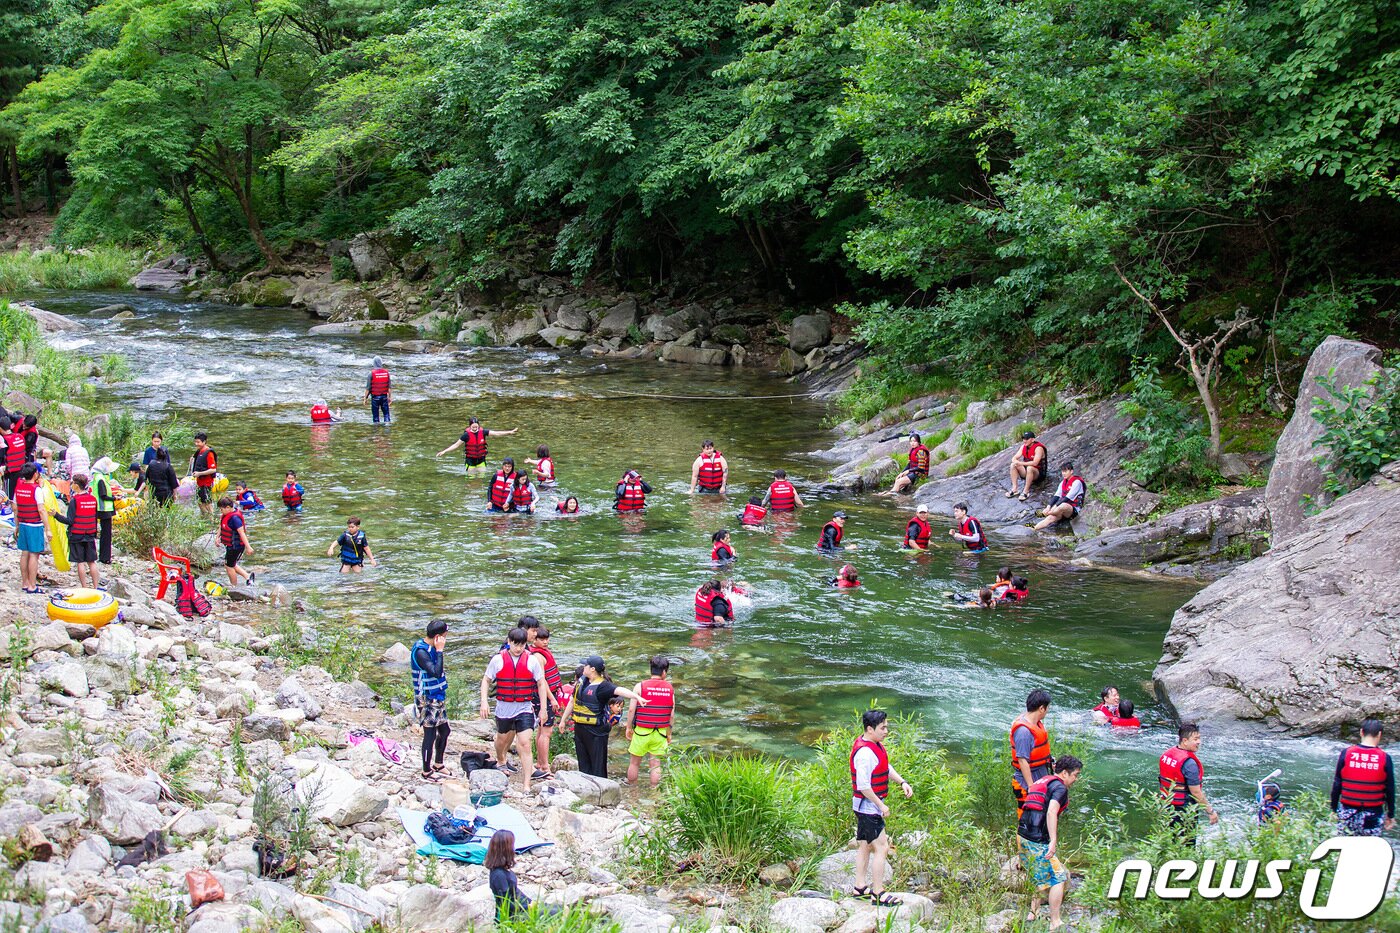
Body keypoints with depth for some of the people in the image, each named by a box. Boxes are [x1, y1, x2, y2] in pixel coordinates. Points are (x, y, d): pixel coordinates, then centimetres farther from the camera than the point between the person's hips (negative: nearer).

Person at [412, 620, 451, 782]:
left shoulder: (430, 648, 7)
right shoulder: (420, 651, -22)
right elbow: (436, 672, -31)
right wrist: (440, 650, -27)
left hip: (437, 697, 10)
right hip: (426, 700, -10)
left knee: (445, 731, 18)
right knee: (430, 734, -1)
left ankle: (438, 764, 34)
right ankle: (427, 772, 11)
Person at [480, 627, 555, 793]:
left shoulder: (532, 660, -4)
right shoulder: (498, 660, -3)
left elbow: (541, 684, 4)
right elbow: (486, 680, 7)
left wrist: (543, 708, 3)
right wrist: (484, 701, -4)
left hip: (525, 708, -1)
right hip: (504, 708, 2)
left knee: (526, 744, -12)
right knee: (503, 738, 23)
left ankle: (526, 786, -14)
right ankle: (501, 761, 56)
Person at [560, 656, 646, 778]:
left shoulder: (602, 686, -15)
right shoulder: (582, 681, 7)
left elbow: (620, 690, -32)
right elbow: (572, 701, 19)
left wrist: (637, 697, -49)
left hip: (596, 732, -7)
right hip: (579, 729, 7)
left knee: (598, 768, -3)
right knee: (583, 764, 13)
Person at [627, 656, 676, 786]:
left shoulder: (640, 687, -7)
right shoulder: (670, 689, 0)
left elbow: (631, 709, -8)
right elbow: (672, 714, 4)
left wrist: (629, 728, 4)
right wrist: (669, 734, 14)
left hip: (641, 731, -2)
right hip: (660, 732, 2)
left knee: (634, 762, 12)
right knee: (656, 764, 9)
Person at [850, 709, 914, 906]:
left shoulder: (876, 745, 8)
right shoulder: (865, 752, -25)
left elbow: (887, 768, 20)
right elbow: (863, 785, -26)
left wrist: (902, 782, 5)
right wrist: (881, 805, -19)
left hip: (866, 806, 11)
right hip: (869, 807, -11)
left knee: (865, 846, 17)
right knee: (881, 848, -8)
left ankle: (860, 887, 27)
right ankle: (878, 894, -4)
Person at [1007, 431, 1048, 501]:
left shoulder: (1038, 448, -19)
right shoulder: (1024, 446, 3)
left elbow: (1035, 463, -31)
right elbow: (1014, 458, 2)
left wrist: (1021, 463, -28)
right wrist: (1016, 462, -23)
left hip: (1038, 474, -7)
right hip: (1026, 472, 7)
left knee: (1029, 468, -38)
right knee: (1013, 465, -12)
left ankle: (1026, 492, -34)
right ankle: (1014, 488, -18)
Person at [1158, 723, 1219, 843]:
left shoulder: (1166, 754, 2)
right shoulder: (1189, 763, -25)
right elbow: (1196, 793, -22)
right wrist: (1210, 811, -13)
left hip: (1166, 805, 8)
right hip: (1184, 812, -8)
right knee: (1187, 845, 2)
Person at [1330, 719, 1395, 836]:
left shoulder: (1346, 754, -4)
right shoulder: (1384, 758, -6)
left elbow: (1337, 784, -1)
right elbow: (1390, 790, 1)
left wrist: (1334, 809, 10)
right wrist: (1390, 815, 12)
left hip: (1347, 813, 1)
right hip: (1373, 814, -1)